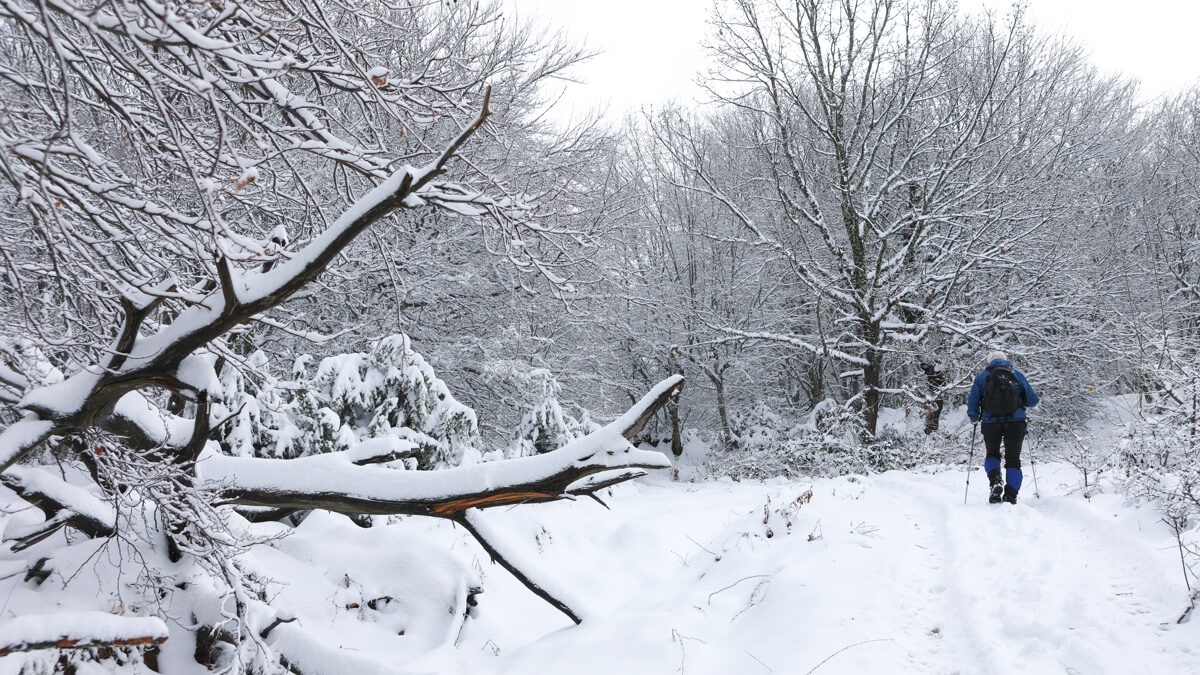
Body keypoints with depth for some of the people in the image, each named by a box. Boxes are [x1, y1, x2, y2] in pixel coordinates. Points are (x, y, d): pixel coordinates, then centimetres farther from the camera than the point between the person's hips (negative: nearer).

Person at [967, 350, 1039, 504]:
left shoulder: (982, 376, 7)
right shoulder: (1017, 375, 8)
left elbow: (972, 401, 2)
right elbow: (1033, 400, 8)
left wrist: (974, 418, 19)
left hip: (991, 423, 0)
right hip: (1016, 422, 0)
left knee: (992, 454, 19)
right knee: (1013, 459, 9)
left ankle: (995, 480, -9)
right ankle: (1011, 497, -1)